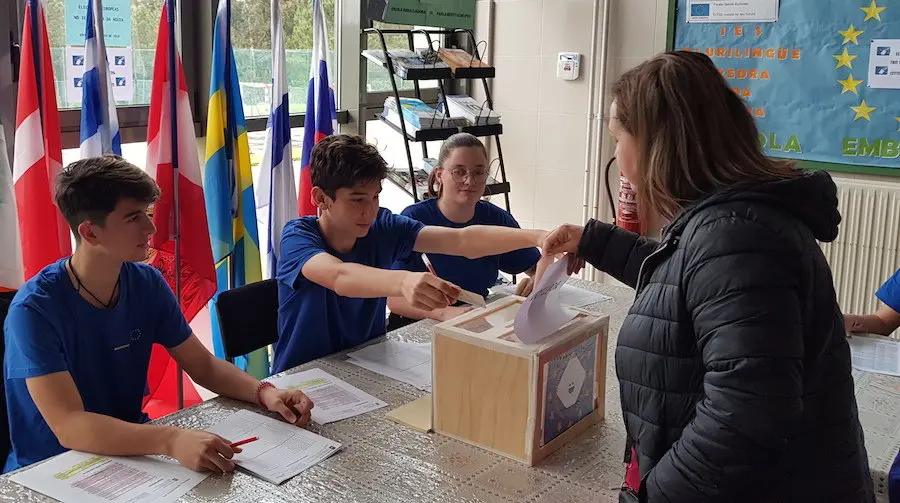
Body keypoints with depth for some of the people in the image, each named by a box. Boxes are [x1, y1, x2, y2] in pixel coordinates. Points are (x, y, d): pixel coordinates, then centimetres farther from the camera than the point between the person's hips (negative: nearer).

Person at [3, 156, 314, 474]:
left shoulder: (148, 284, -4)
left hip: (131, 446, 6)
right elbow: (68, 427, -27)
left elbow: (204, 366, 4)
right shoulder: (34, 310, -19)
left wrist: (264, 392, -16)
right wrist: (171, 440, -43)